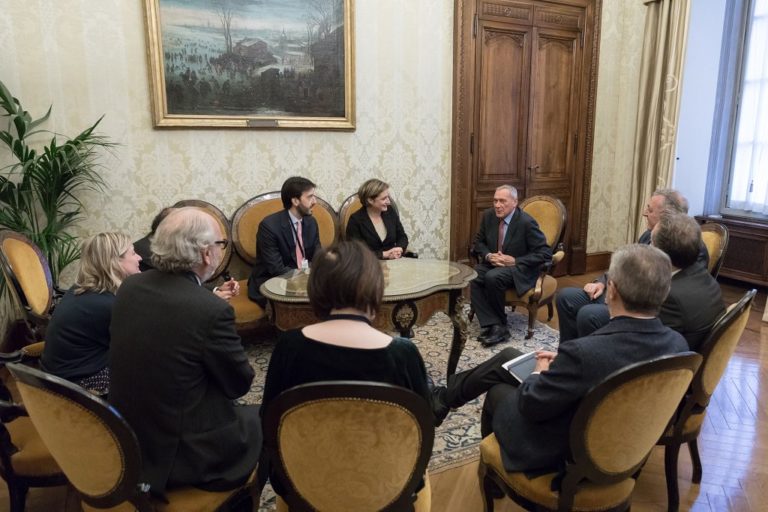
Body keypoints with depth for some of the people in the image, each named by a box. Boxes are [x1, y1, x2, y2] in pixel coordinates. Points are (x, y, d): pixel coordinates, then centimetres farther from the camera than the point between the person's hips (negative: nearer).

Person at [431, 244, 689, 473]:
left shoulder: (584, 352, -38)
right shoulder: (677, 343, -16)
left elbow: (530, 404, -23)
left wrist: (541, 372, -2)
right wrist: (562, 364, 2)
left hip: (560, 451, -6)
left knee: (497, 392, 22)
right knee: (508, 357, 19)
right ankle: (448, 394, 43)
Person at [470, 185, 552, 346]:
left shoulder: (526, 222, -17)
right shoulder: (488, 216, 0)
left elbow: (545, 253, -16)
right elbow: (479, 242, 13)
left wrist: (515, 261, -22)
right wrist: (488, 256, -9)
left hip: (519, 269, -5)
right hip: (493, 264, 6)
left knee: (493, 277, -35)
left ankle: (500, 324, -12)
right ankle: (495, 326, -26)